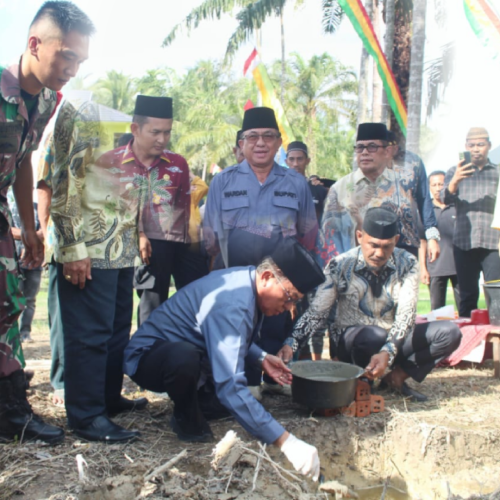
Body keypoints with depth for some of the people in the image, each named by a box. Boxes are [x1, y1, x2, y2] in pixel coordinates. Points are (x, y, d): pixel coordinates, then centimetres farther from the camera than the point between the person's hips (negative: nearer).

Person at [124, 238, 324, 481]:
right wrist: (286, 442, -43)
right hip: (148, 357, -8)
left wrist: (261, 357, -3)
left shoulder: (247, 280, -6)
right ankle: (187, 421, -12)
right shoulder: (231, 304, -34)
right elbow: (230, 387, -42)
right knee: (185, 356, -40)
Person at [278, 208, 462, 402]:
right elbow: (316, 313, -14)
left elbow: (406, 315, -18)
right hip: (349, 342, -3)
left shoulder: (407, 264, -9)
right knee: (374, 336, -38)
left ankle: (397, 376, -13)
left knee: (450, 332, -16)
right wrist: (291, 343, -31)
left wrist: (388, 352, -36)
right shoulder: (340, 266, -13)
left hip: (394, 340, 3)